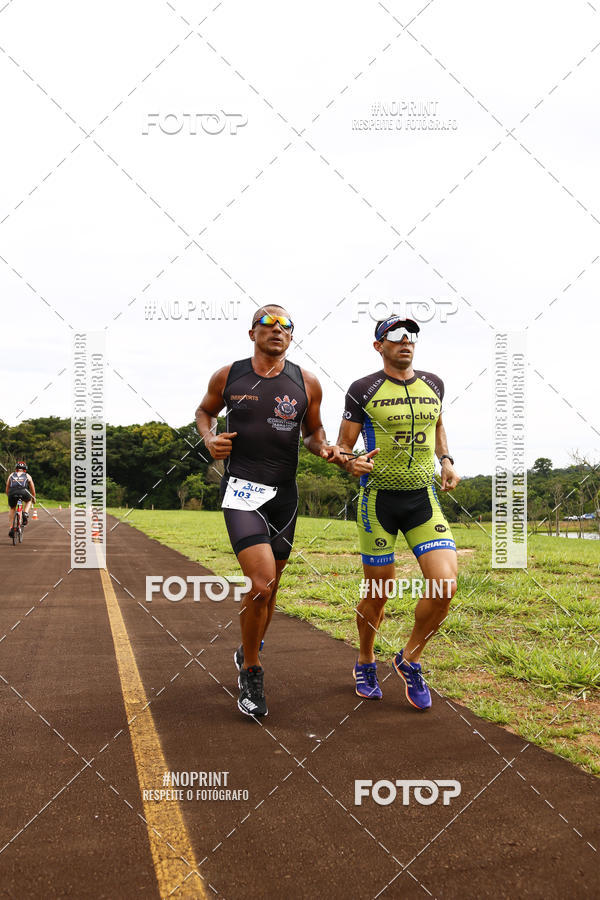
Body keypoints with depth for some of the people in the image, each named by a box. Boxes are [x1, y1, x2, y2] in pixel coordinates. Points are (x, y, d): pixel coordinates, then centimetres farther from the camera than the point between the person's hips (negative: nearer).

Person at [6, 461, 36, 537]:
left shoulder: (11, 475, 31)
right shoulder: (27, 476, 29)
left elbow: (7, 489, 34)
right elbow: (32, 489, 38)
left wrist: (9, 497, 51)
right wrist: (33, 498, 53)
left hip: (12, 492, 1)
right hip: (23, 491, -1)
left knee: (11, 509, 25)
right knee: (28, 501, 33)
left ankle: (11, 528, 17)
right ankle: (25, 513, 7)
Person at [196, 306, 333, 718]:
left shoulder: (306, 383, 3)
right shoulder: (227, 377, 1)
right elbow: (205, 410, 19)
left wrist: (323, 447, -6)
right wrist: (210, 438, -2)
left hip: (284, 494, 3)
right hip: (241, 490, -3)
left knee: (269, 587, 14)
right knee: (261, 584, -18)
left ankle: (250, 650, 42)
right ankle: (251, 672, 4)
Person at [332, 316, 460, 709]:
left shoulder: (433, 384, 8)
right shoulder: (363, 390, -4)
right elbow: (342, 447, -1)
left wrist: (447, 461, 11)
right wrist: (351, 462, -24)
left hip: (424, 498, 3)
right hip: (378, 499, -3)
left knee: (445, 586, -11)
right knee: (378, 592, 4)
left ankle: (410, 659, 13)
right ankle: (365, 663, 31)